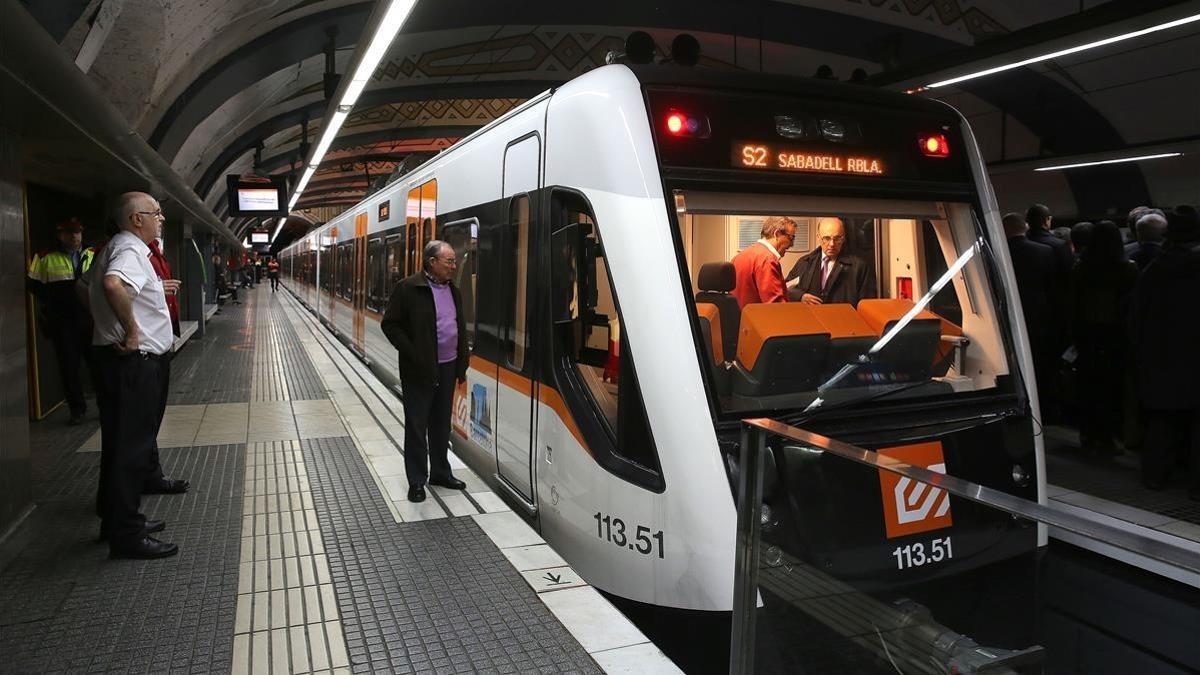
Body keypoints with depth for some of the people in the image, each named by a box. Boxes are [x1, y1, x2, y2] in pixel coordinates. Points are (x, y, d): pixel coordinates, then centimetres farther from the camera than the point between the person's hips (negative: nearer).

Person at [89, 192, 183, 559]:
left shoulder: (118, 247, 18)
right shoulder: (130, 249, -16)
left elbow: (96, 287, 29)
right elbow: (113, 284, -37)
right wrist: (132, 331, -26)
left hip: (126, 360, 11)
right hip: (136, 361, -11)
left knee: (123, 443, 18)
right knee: (132, 446, -5)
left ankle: (118, 518, 30)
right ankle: (127, 536, 2)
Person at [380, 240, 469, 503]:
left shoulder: (453, 290, 9)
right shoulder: (408, 288, -11)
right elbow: (390, 324, -10)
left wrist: (462, 364, 13)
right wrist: (413, 354, -15)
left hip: (447, 368, 6)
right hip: (420, 370, -6)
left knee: (441, 424, 16)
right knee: (417, 426, 4)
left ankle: (440, 472, 29)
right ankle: (416, 481, 14)